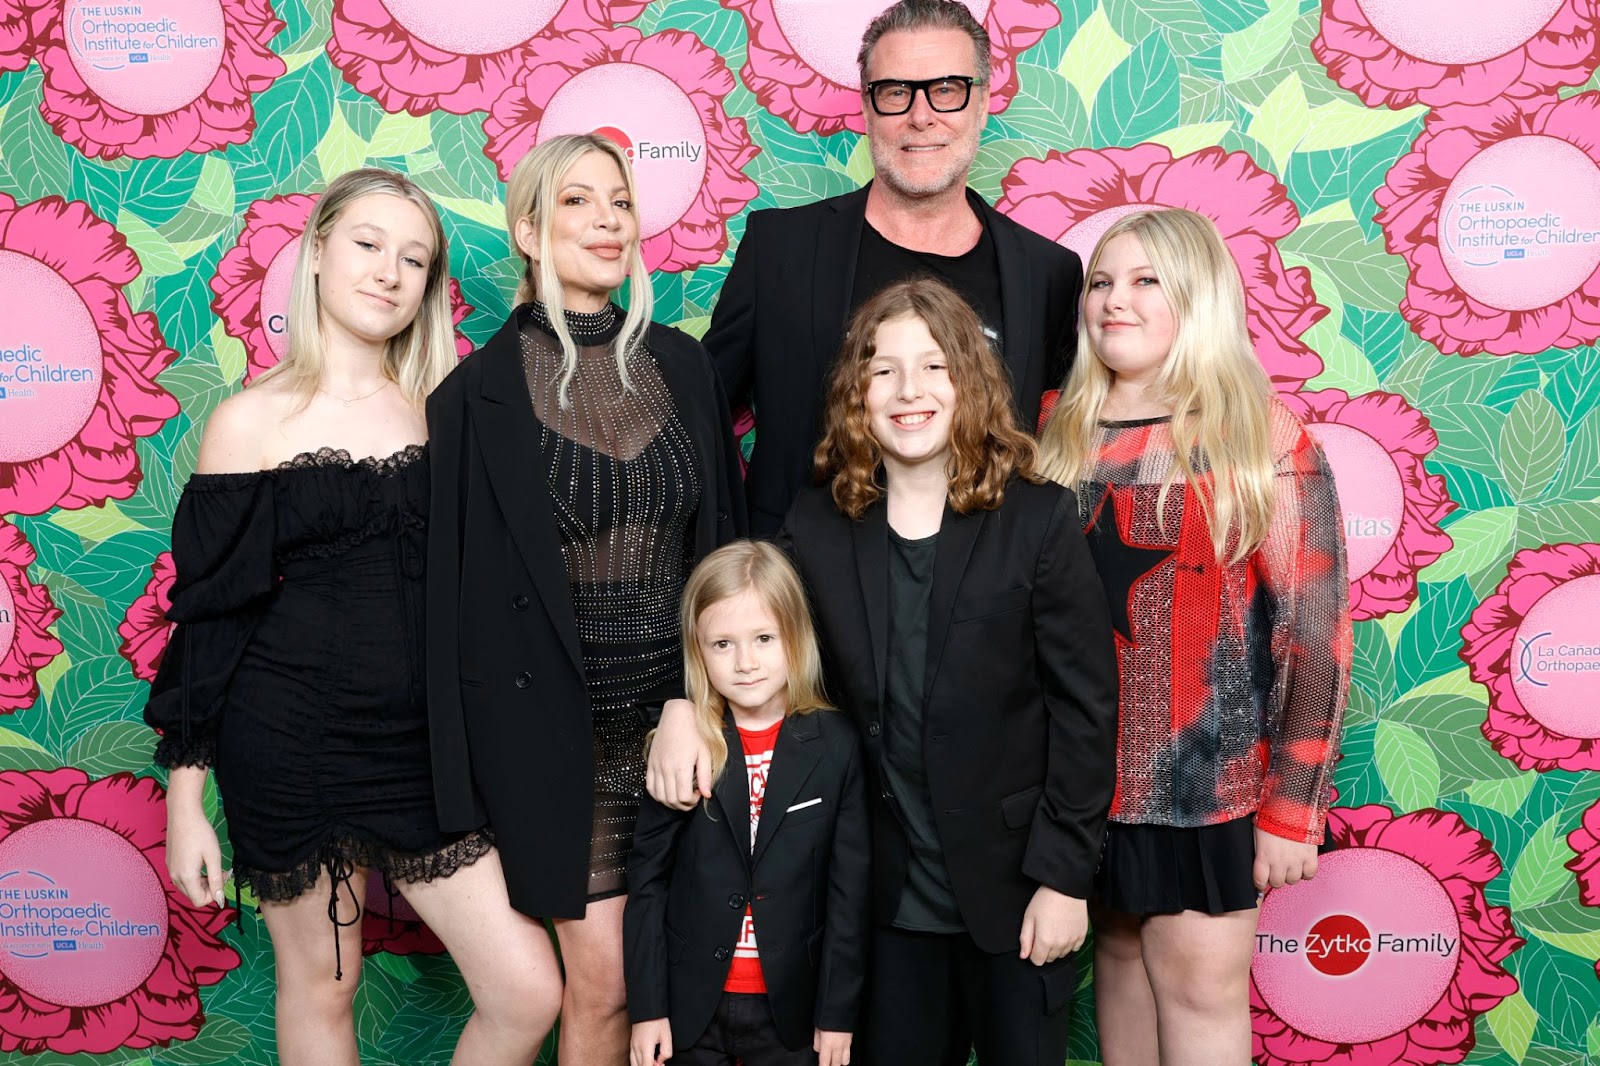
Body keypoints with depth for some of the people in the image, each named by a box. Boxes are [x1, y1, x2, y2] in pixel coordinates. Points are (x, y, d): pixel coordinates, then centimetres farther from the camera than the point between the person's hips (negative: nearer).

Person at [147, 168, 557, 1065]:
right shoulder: (250, 421, -3)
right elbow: (208, 614, -1)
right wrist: (185, 801, -1)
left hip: (426, 744, 3)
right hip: (294, 743, -2)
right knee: (322, 989, 13)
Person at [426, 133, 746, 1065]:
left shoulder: (680, 365, 5)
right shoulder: (481, 392, -5)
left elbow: (726, 532, 10)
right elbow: (455, 584, -3)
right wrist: (464, 777, -4)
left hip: (678, 705, 3)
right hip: (553, 719, -3)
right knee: (605, 981, 2)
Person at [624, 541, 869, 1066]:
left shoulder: (833, 745, -8)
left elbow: (848, 887, -4)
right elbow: (647, 879, -3)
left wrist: (838, 1012, -2)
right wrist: (646, 1007, -3)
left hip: (790, 1008, 0)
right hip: (691, 1005, 0)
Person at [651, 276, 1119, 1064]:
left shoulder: (1037, 518, -11)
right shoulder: (816, 525, -2)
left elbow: (1086, 704, -9)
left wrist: (1064, 874, -11)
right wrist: (685, 703, -14)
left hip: (1013, 880, -2)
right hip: (889, 890, 3)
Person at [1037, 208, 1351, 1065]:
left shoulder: (1262, 439, -7)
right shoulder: (1060, 433, 4)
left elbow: (1316, 630, -9)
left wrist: (1293, 807, -10)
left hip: (1211, 770, -3)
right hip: (1085, 766, 4)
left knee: (1199, 981, 3)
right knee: (1120, 947, 15)